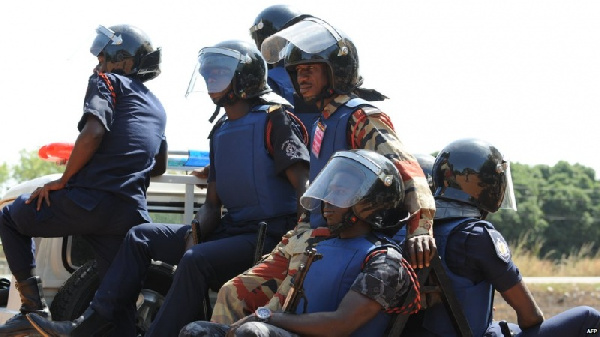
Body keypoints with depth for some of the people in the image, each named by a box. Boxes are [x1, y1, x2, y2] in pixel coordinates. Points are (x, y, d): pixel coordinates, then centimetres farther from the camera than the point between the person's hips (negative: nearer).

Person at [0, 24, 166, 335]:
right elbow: (159, 166, 37)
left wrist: (63, 181, -5)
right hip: (131, 213, 6)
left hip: (88, 200, -6)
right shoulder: (157, 108, 26)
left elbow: (92, 134, -13)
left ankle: (33, 307, 5)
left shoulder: (106, 82, 4)